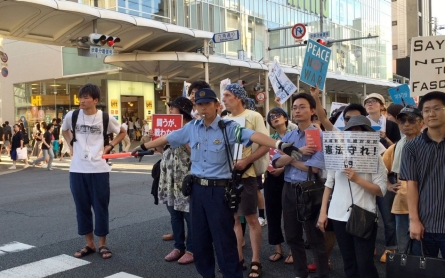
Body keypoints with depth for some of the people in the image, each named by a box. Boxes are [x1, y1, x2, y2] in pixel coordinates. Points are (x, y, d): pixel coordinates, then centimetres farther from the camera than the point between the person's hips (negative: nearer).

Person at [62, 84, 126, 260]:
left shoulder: (105, 118, -5)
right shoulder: (71, 116, 0)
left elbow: (122, 132, 12)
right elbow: (64, 130, 23)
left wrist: (109, 146, 0)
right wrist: (71, 144, 8)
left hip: (99, 169, -2)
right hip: (77, 169, 2)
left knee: (100, 207, 5)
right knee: (82, 207, 9)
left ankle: (102, 244, 20)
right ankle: (89, 244, 24)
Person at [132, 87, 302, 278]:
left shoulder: (228, 127, -10)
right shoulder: (191, 127, 6)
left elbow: (254, 136, -25)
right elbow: (167, 138, 19)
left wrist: (280, 145, -40)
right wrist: (143, 147, 29)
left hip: (219, 190, -5)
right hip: (197, 189, 6)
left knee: (224, 241, 0)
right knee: (199, 239, 16)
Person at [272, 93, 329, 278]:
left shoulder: (319, 135, -10)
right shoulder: (288, 136, 8)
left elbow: (314, 167, -20)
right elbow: (276, 162, -3)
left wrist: (290, 159, -7)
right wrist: (298, 152, -17)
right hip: (288, 189, 6)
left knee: (315, 237, 5)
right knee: (292, 236, 16)